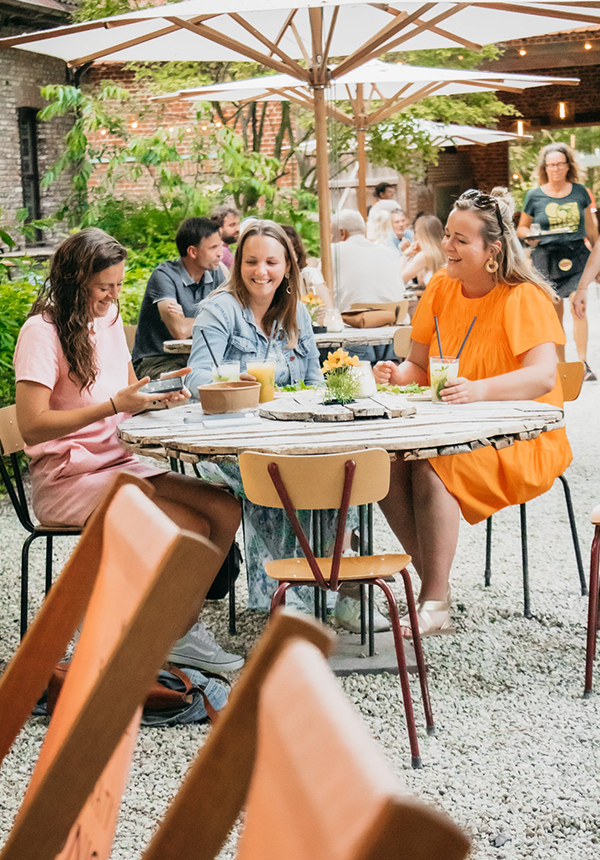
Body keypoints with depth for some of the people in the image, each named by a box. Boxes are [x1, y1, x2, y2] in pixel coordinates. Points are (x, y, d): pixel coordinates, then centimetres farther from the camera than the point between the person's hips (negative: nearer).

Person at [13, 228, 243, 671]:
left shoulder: (109, 317, 11)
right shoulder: (42, 331, -13)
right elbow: (33, 426, -21)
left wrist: (159, 394, -1)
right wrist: (114, 406, -25)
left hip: (119, 464, 8)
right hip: (67, 478, -8)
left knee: (226, 508, -11)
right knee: (192, 527, -23)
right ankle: (179, 635, 1)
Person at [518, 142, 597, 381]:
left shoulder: (579, 192, 5)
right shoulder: (534, 196, 1)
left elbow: (590, 228, 15)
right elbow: (521, 227, 11)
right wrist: (529, 236, -11)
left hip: (576, 255, 0)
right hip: (547, 257, 0)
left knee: (577, 306, -14)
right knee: (554, 314, 3)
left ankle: (583, 364, -8)